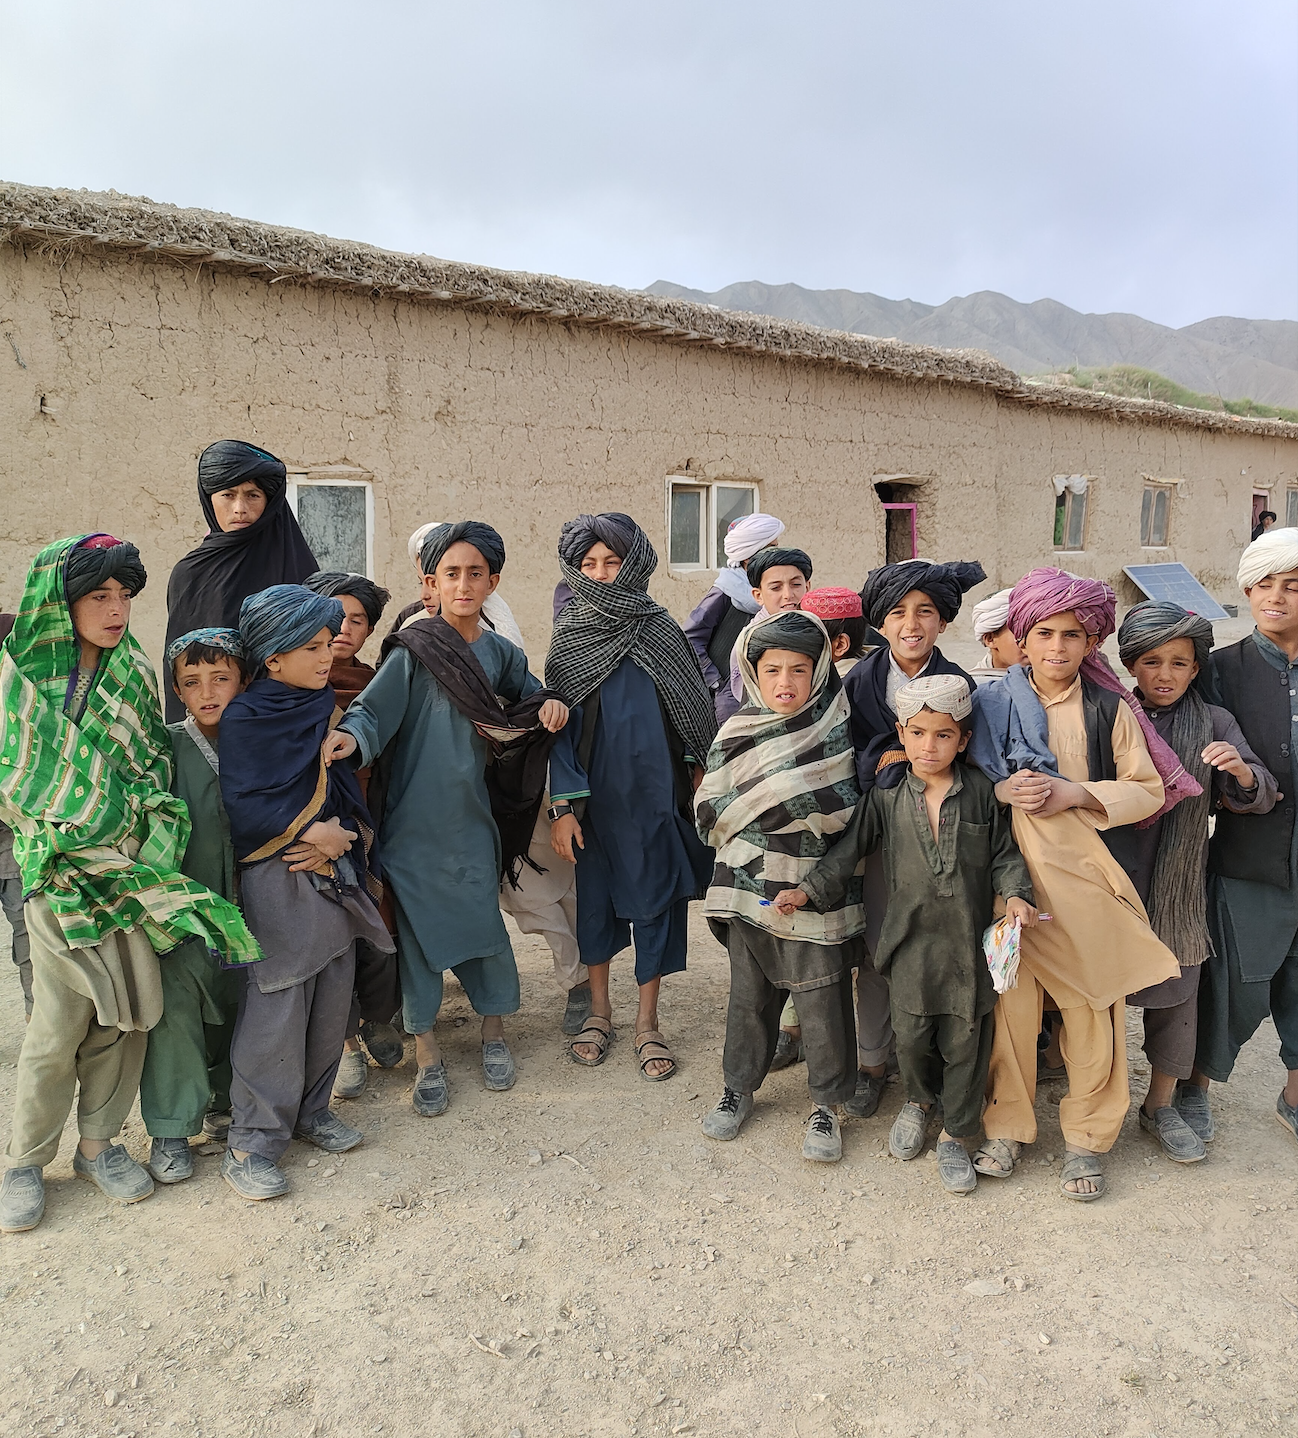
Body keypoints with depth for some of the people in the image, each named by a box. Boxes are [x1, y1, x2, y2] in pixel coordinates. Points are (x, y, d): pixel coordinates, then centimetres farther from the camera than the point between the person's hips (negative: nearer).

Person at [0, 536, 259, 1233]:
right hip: (56, 865, -4)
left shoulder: (134, 672, 8)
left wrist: (154, 819, 1)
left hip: (131, 863, 4)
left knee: (129, 1011, 7)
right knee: (61, 1023, -1)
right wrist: (57, 832, -6)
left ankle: (98, 1143, 26)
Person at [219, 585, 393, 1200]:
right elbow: (242, 805, -15)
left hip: (334, 875, 6)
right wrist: (310, 831, -17)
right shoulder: (244, 718, -9)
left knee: (331, 1000, 12)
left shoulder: (323, 708, 10)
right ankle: (252, 1143, 9)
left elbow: (344, 787, 10)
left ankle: (310, 1110, 29)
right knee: (275, 1012, -4)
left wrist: (337, 838, -7)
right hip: (278, 881, -6)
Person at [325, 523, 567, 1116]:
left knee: (483, 920, 7)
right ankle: (427, 1055, 17)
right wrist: (349, 736, -36)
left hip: (470, 814, 3)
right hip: (413, 816, -3)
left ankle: (493, 1030, 30)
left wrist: (550, 703, 2)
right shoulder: (414, 650, -6)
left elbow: (526, 694, 24)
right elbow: (373, 709, -15)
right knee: (418, 926, 2)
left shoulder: (499, 652, 8)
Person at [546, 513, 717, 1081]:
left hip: (655, 790, 0)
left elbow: (691, 709, 6)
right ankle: (599, 1009, 30)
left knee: (655, 896, 5)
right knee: (595, 894, 11)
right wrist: (562, 805, -8)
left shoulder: (659, 628, 0)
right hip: (595, 793, 0)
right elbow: (558, 723, -3)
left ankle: (648, 1021, 20)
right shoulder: (568, 635, 0)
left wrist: (697, 770, 4)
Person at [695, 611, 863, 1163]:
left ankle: (825, 1104, 25)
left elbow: (844, 812, -10)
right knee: (748, 994, 15)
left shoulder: (833, 730, -4)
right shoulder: (735, 733, 1)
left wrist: (752, 811, -14)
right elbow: (711, 813, -1)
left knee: (823, 1002, 6)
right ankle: (739, 1086, 35)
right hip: (749, 887, 2)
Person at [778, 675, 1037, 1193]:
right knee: (911, 1034, 8)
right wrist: (809, 890, -7)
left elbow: (1004, 853, 4)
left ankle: (954, 1135, 28)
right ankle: (918, 1099, 41)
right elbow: (849, 848, 1)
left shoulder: (981, 791, -1)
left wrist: (1015, 894, -13)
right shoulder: (887, 796, -1)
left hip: (971, 938, 0)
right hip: (912, 936, 0)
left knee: (965, 1040, 8)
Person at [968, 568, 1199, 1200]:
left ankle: (1086, 1137, 22)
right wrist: (1003, 790, -14)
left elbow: (1150, 790, 3)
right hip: (1009, 872, 0)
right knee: (1011, 999, 3)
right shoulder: (992, 702, 3)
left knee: (1091, 1003, 3)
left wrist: (1076, 794, -13)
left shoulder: (1110, 709, 2)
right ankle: (1007, 1126, 23)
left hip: (1084, 875, 0)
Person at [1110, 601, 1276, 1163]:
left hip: (1178, 889, 2)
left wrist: (1241, 771, -24)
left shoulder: (1213, 724, 0)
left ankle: (1161, 1105, 29)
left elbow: (1259, 798, -4)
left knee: (1175, 992, 10)